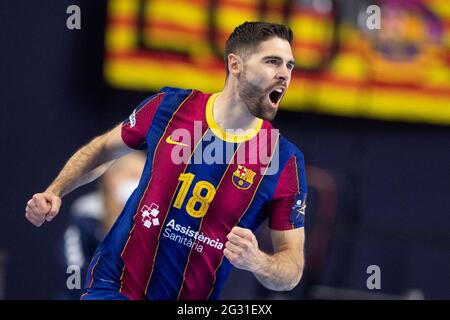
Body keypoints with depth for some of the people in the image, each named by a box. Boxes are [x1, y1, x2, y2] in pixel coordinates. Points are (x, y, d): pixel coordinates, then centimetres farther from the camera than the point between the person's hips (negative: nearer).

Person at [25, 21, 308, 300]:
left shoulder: (286, 160, -11)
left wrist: (256, 262, -29)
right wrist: (54, 193, 0)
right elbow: (104, 149, 12)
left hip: (195, 297, 1)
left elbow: (292, 268, -9)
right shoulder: (168, 107, -8)